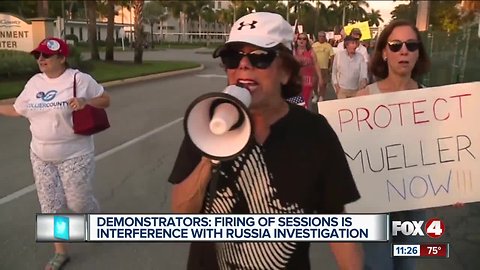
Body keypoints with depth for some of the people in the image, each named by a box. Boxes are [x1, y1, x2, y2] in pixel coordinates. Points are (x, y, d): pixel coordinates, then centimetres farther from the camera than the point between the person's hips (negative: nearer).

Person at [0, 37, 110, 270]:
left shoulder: (79, 79, -11)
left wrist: (85, 102, -24)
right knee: (49, 205, 10)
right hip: (41, 157, 5)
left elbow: (105, 100, -6)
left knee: (78, 201, 4)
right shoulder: (34, 82, 5)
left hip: (74, 156, -5)